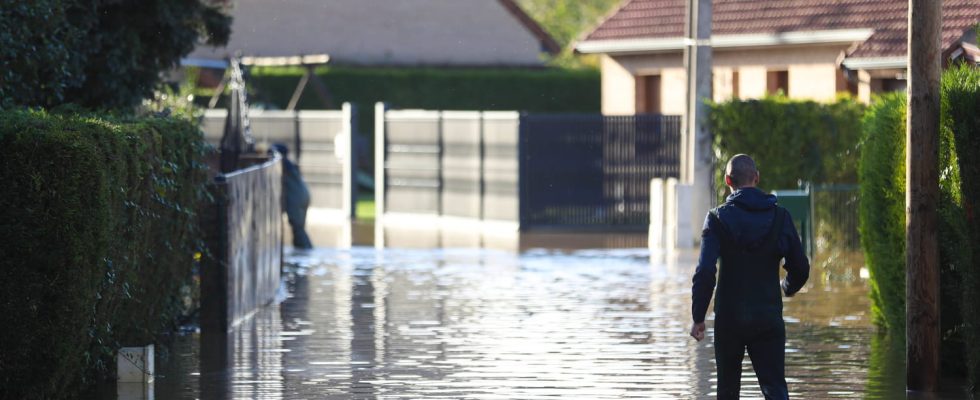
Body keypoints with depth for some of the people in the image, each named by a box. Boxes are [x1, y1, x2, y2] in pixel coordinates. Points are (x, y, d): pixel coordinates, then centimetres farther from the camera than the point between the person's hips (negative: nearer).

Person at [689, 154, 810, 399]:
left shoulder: (718, 218, -7)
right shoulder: (780, 216, -1)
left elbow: (705, 272, -15)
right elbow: (801, 268, 3)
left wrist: (698, 317, -8)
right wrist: (787, 287, 26)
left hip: (729, 317, -1)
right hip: (769, 318, 1)